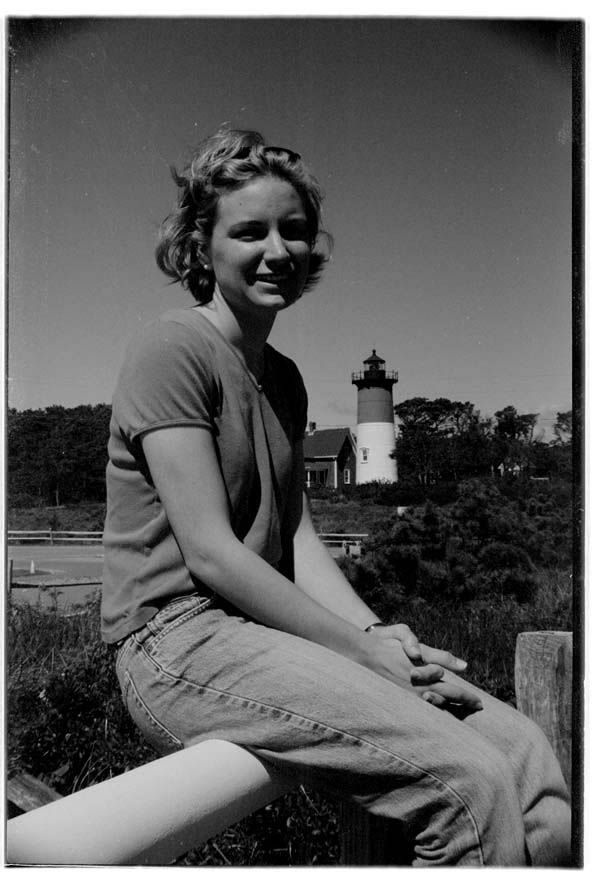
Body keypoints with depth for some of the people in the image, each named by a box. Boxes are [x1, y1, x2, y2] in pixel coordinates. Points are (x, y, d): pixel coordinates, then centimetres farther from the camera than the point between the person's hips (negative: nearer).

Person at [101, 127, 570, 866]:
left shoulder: (284, 377, 16)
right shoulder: (173, 348, -9)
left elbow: (297, 537, 9)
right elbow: (210, 555, -16)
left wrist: (376, 632, -8)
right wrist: (363, 649, -14)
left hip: (272, 627, 7)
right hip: (180, 639, -7)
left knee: (523, 748, -6)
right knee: (468, 779, -21)